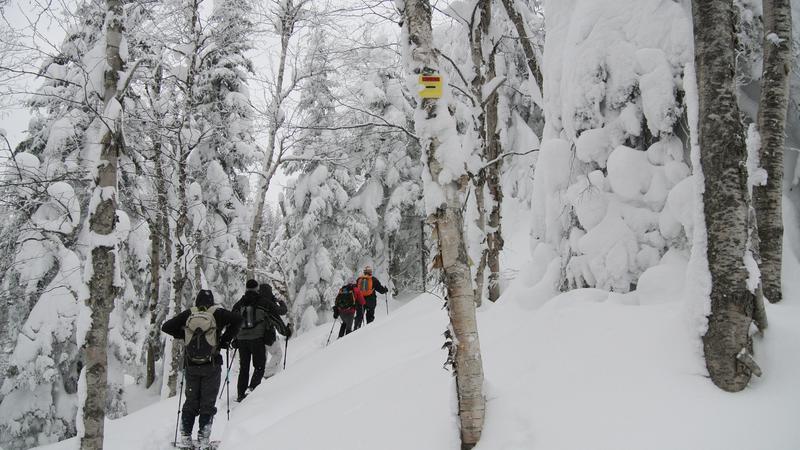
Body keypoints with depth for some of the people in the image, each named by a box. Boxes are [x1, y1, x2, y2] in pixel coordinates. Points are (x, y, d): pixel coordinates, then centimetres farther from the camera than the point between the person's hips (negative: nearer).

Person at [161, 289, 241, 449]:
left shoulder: (188, 314, 1)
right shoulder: (217, 313, -6)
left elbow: (166, 327, 2)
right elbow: (237, 319, -18)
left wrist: (184, 335, 13)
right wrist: (225, 340, -8)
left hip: (191, 366, 3)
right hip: (212, 366, -2)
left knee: (191, 401, 15)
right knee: (208, 403, 6)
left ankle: (185, 437, 12)